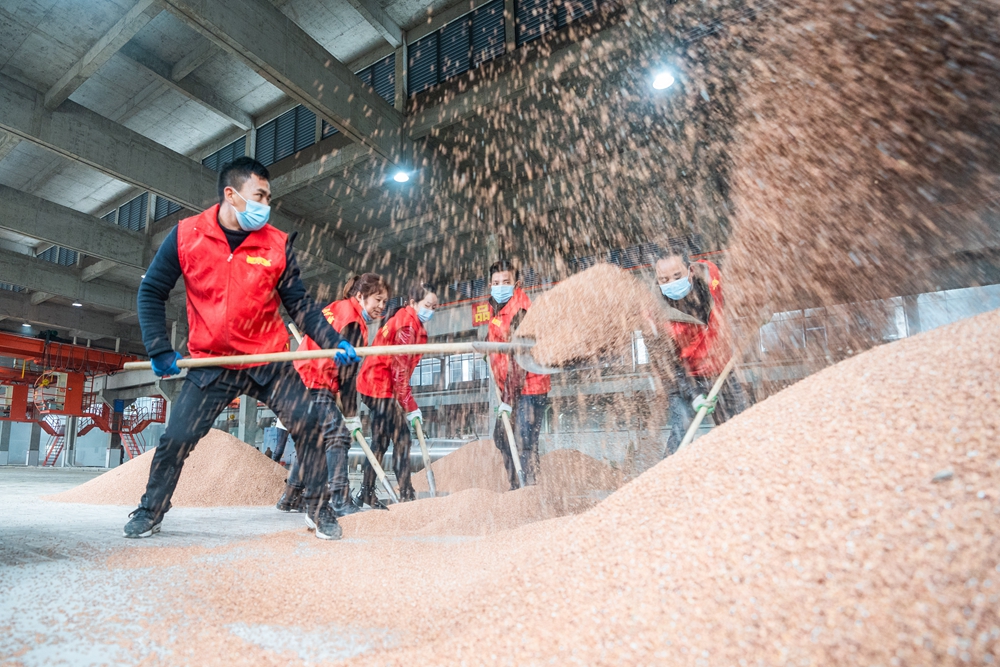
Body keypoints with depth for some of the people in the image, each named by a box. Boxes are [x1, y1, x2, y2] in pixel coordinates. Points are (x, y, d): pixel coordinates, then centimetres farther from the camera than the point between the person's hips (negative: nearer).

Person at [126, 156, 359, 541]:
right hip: (210, 364, 0)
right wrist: (160, 350, -5)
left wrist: (334, 343, -14)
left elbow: (299, 304, -2)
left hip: (269, 361, 0)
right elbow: (151, 292, 3)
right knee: (176, 439, 1)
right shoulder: (186, 235, -5)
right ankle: (150, 512, 30)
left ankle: (318, 509, 7)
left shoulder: (277, 244, -5)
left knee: (308, 424, -12)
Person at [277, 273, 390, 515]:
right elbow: (347, 372, -18)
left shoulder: (338, 307, 13)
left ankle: (291, 499, 26)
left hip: (304, 381, 10)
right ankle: (341, 501, -20)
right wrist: (351, 414, -14)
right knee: (338, 436, -15)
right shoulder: (353, 322, -15)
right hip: (316, 385, -10)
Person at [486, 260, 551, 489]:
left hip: (528, 387, -10)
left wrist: (508, 399, -25)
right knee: (502, 437, 16)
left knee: (524, 442, -13)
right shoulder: (496, 308, 8)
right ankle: (516, 488, 28)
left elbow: (518, 359, -24)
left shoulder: (519, 312, -20)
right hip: (510, 388, 10)